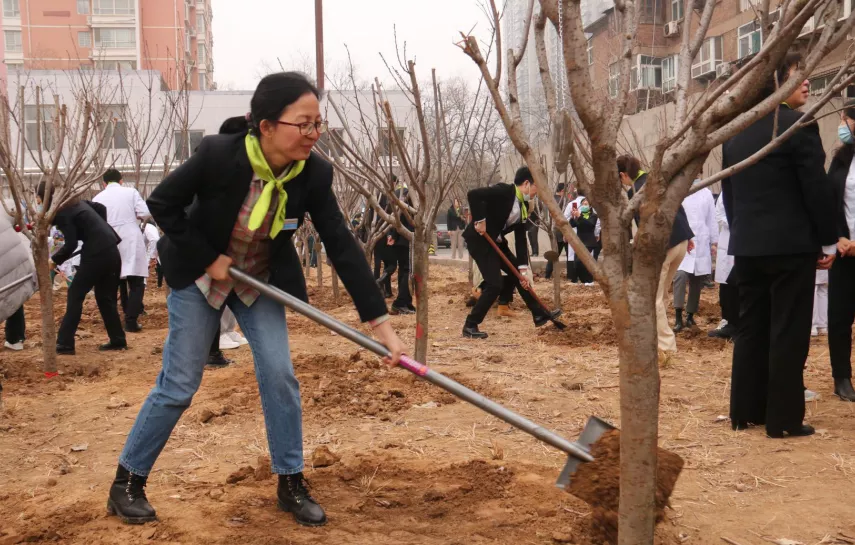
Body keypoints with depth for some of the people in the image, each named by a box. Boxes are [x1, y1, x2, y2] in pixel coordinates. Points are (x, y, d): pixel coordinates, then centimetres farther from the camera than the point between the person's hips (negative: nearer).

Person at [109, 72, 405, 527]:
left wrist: (380, 320, -24)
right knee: (179, 384, 0)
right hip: (199, 275, -3)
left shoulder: (314, 173, -21)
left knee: (280, 375, -5)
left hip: (261, 281, 3)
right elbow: (162, 203, -18)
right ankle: (127, 481, 17)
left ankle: (291, 484, 11)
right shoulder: (218, 154, -31)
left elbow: (341, 244, -20)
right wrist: (207, 258, -20)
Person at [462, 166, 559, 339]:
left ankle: (540, 315, 29)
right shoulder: (504, 191, -18)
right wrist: (479, 220, -27)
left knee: (518, 275, 15)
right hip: (479, 239, -9)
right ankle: (470, 326, -4)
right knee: (494, 284, -13)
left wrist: (523, 268, 0)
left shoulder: (523, 205, 7)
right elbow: (473, 194, -31)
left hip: (496, 242, 9)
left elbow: (520, 237, 6)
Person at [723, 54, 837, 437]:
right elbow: (818, 189, -12)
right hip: (791, 244, -7)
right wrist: (829, 241, -3)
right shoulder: (799, 125, -11)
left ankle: (745, 411, 17)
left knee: (750, 329, 12)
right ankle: (784, 419, 3)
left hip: (747, 245, 7)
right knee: (788, 332, -1)